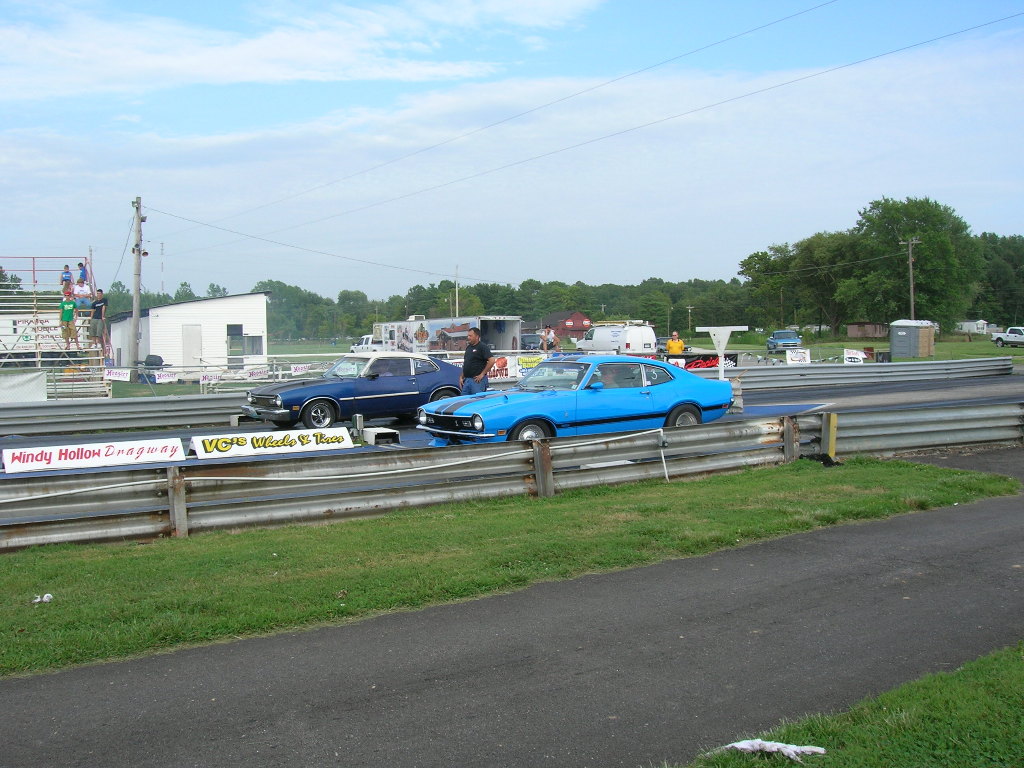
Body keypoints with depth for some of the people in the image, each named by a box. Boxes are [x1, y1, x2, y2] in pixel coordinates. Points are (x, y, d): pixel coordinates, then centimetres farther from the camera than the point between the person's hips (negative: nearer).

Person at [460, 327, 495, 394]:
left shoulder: (482, 347, -8)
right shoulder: (468, 348, 17)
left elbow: (491, 361, -18)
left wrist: (482, 374, -17)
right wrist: (461, 377, 14)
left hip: (477, 380, -8)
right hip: (466, 380, 8)